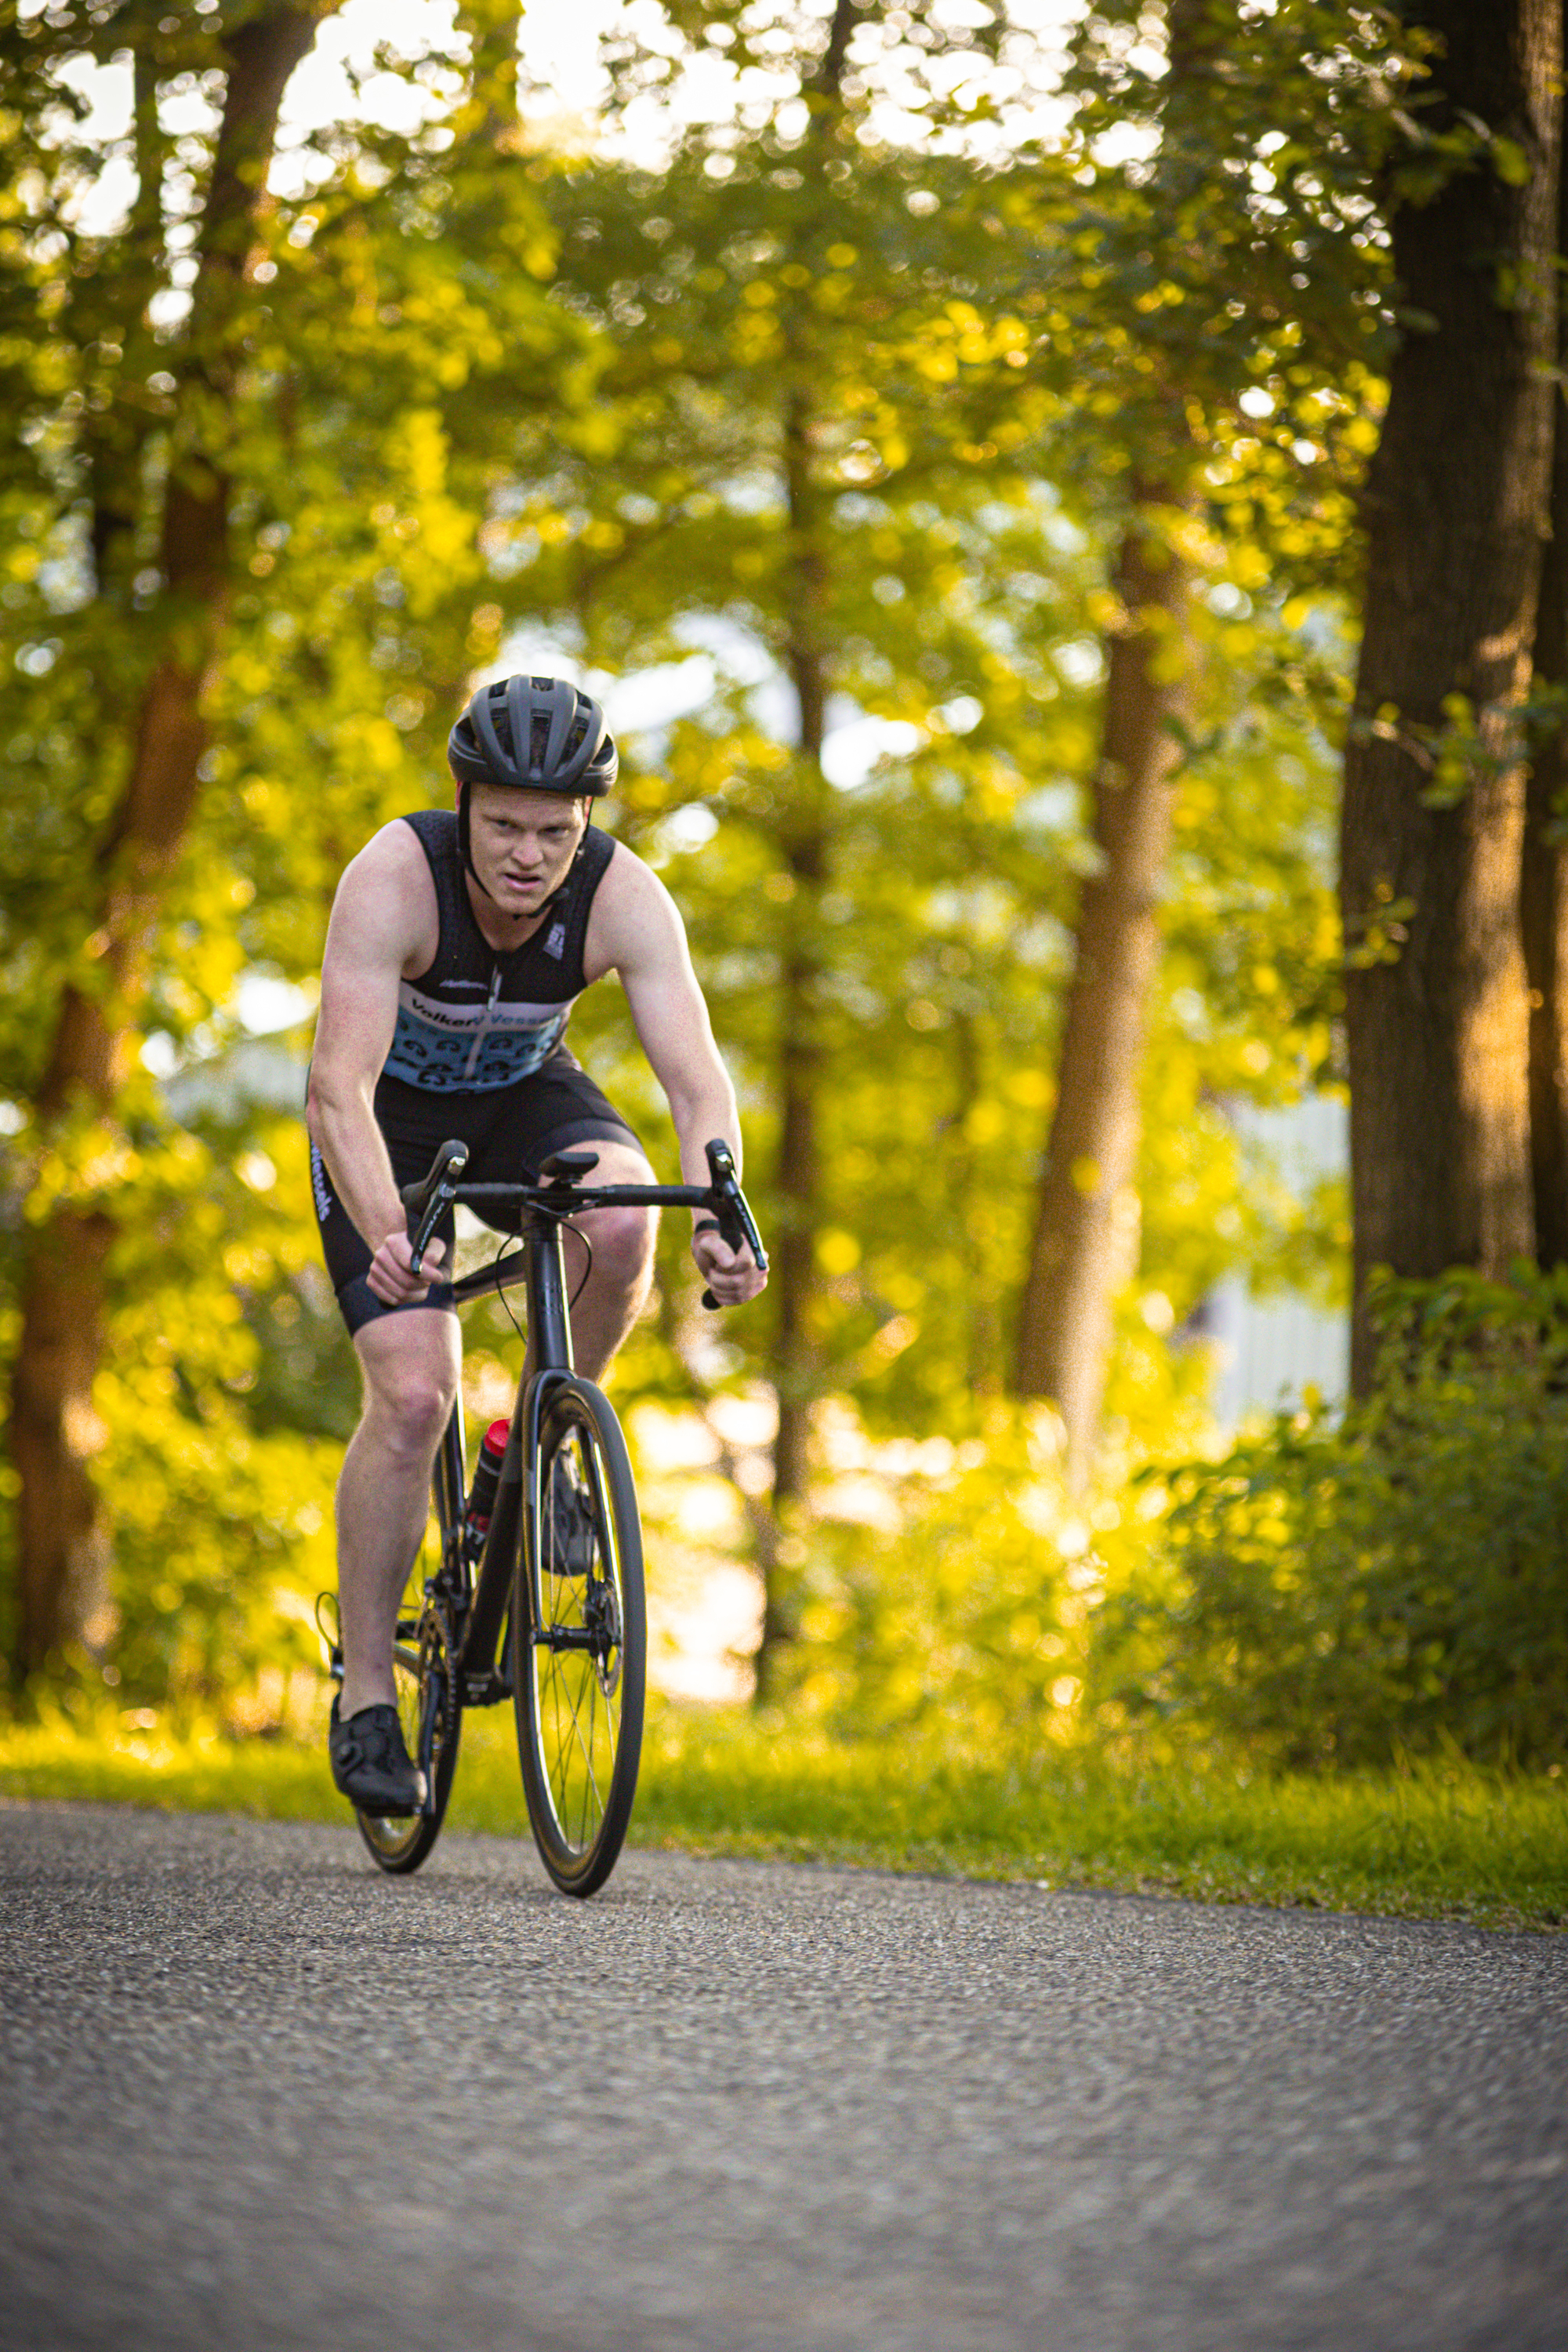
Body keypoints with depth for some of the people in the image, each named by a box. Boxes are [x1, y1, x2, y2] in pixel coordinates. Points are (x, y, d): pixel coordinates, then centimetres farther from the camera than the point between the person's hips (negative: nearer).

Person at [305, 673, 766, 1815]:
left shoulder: (625, 898, -27)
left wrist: (720, 1216, -53)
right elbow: (341, 1087, -41)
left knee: (622, 1222, -32)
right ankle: (366, 1695, -4)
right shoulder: (395, 878, -34)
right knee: (412, 1396, -18)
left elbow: (697, 1077, -34)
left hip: (526, 1094, 2)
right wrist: (384, 1234, -58)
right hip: (393, 1115, -2)